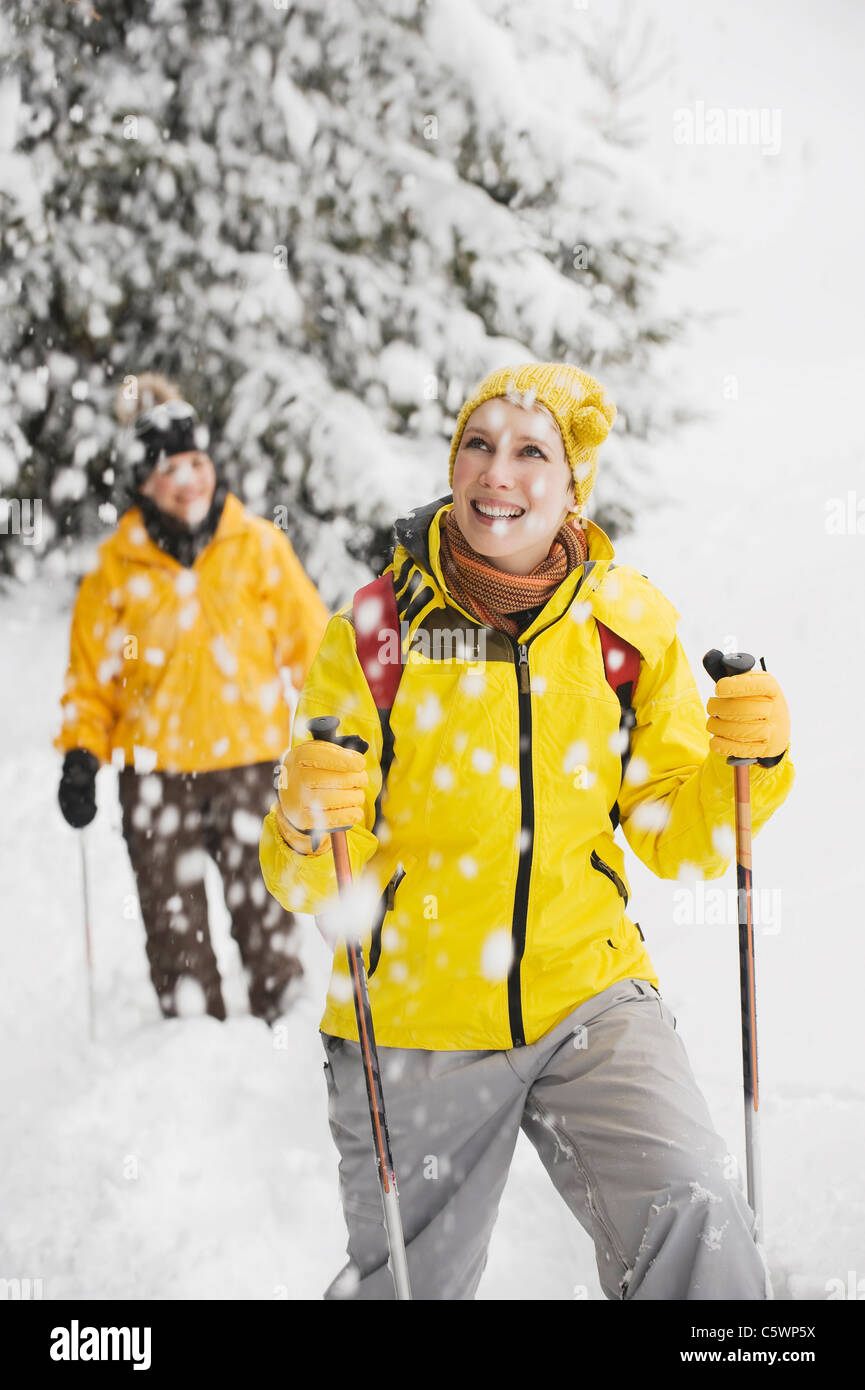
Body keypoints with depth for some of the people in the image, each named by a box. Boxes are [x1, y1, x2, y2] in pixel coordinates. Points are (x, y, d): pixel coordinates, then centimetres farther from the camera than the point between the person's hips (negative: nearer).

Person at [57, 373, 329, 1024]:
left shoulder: (259, 545, 1)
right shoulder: (119, 566, 1)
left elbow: (310, 639, 9)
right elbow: (91, 673, 8)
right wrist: (81, 756, -2)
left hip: (252, 757, 0)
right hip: (155, 769, 1)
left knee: (265, 915, 1)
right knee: (175, 924, 4)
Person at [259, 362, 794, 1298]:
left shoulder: (629, 623, -2)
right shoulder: (374, 631, -8)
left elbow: (679, 841, 3)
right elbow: (305, 886, -8)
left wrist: (749, 760, -16)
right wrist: (308, 826, -30)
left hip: (589, 998, 1)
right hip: (411, 1025, 0)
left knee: (694, 1216, -24)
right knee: (407, 1285, 15)